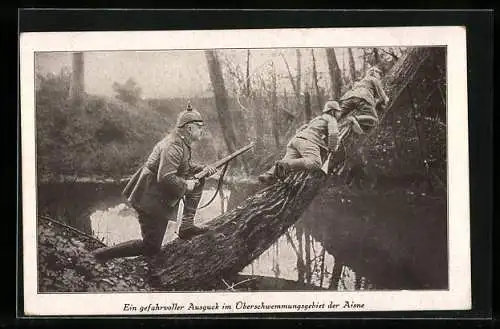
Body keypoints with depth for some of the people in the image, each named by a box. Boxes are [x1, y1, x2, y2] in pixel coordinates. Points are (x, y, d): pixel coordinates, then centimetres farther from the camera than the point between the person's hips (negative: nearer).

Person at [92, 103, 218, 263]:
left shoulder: (181, 143, 9)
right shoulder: (175, 146, -23)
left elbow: (185, 167, 24)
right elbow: (165, 177, -32)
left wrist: (203, 169, 8)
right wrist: (185, 185, -19)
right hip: (151, 200, -10)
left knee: (198, 181, 12)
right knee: (151, 248, -2)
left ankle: (187, 225, 10)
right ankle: (101, 255, 1)